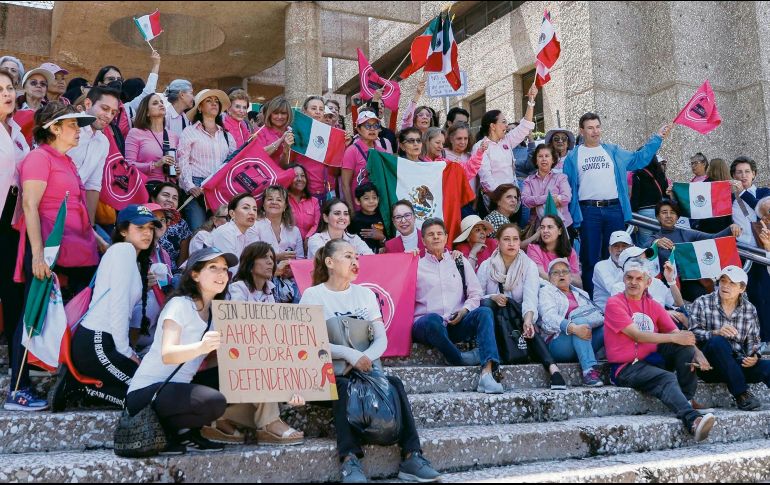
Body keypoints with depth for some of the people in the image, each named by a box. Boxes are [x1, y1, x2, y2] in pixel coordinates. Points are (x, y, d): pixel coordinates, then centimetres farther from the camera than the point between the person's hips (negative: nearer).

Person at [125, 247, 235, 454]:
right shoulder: (180, 305, -13)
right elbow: (167, 354, -29)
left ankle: (188, 433, 3)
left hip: (178, 387, 8)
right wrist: (201, 347, -47)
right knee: (214, 402, -30)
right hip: (146, 391, -8)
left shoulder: (213, 312, 12)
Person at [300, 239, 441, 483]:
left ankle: (411, 456, -23)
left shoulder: (365, 293, 12)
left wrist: (364, 358, -20)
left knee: (395, 383, -22)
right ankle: (350, 460, -36)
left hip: (362, 369, 4)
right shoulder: (313, 295, -2)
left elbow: (382, 338, 2)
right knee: (345, 387, -35)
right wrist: (349, 354, -28)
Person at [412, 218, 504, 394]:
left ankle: (487, 374, -40)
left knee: (484, 312, -26)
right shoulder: (416, 266, 13)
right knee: (433, 319, -38)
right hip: (426, 325, -3)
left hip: (457, 325, 3)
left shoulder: (460, 262, 20)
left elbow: (476, 293, 15)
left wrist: (464, 310, -3)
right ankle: (459, 358, -18)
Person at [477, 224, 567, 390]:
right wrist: (492, 298, -26)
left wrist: (528, 319, -38)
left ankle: (552, 368, -49)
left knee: (530, 330, -34)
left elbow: (531, 295, -19)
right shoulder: (487, 266, 1)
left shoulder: (529, 265, -2)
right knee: (486, 303, -31)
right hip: (493, 320, 1)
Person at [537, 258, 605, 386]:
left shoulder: (581, 293, 29)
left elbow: (595, 313, 14)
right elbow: (549, 318, -10)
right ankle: (589, 370, -44)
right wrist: (573, 328, -28)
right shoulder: (546, 292, 10)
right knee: (579, 321, -33)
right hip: (558, 342, -5)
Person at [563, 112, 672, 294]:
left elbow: (639, 159, 13)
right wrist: (572, 215, -6)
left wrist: (657, 138, 8)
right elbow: (567, 187, 3)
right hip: (588, 212, -2)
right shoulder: (573, 157, 5)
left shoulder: (614, 151, 13)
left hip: (614, 210, 2)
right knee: (590, 259, 2)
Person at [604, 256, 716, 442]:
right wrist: (673, 338, -20)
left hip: (652, 360, 6)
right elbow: (637, 335, -15)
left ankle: (686, 399, -13)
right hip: (626, 369, -6)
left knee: (684, 347, -16)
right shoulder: (615, 303, -4)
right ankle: (693, 420, -48)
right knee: (667, 378, -31)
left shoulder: (653, 306, 14)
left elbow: (679, 334, 5)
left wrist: (697, 352, -15)